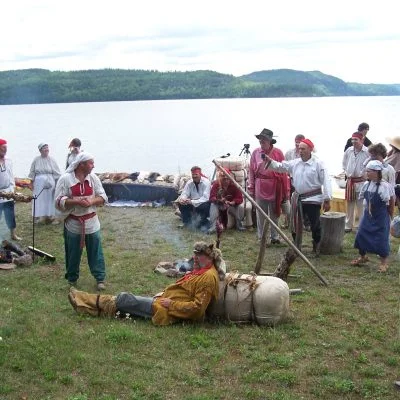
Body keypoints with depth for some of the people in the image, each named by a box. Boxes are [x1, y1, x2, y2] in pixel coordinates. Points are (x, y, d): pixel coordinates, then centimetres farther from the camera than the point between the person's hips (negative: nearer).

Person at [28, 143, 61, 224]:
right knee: (39, 200, 4)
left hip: (50, 183, 0)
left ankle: (50, 216, 9)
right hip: (39, 184, 0)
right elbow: (32, 172, 5)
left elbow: (56, 173, 0)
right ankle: (38, 216, 10)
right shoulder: (36, 160, 0)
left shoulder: (51, 160, -1)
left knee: (49, 199, 4)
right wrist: (31, 182, 4)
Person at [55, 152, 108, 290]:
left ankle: (100, 278, 15)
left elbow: (102, 197, 2)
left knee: (96, 251, 5)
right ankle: (72, 278, 26)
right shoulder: (65, 179, -10)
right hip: (73, 223, -2)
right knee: (73, 253, 10)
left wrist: (91, 202, -17)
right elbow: (59, 201, -12)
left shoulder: (93, 178, 0)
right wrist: (77, 201, -23)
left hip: (91, 222, 2)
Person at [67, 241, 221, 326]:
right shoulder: (200, 270, 12)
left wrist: (172, 304, -19)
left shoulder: (209, 277, -18)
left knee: (125, 299, -7)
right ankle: (85, 302, 6)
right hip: (165, 300, 9)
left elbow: (198, 307, -23)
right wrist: (165, 293, 12)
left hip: (168, 311, -9)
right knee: (127, 298, 3)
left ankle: (84, 303, 4)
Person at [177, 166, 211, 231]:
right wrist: (181, 199, -32)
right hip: (192, 203, 5)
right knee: (181, 205, -18)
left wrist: (192, 202, -37)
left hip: (203, 203, -5)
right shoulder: (189, 183, -3)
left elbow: (205, 198, -27)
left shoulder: (206, 182, -18)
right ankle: (187, 223, 1)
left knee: (204, 206, -37)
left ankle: (204, 224, -11)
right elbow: (184, 194, -5)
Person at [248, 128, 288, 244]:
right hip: (260, 188, 1)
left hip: (275, 188, -1)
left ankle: (274, 237, 22)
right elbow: (251, 171, 3)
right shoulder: (256, 153, 1)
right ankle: (261, 237, 17)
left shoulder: (277, 153, -4)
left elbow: (283, 171, -3)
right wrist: (251, 188, 0)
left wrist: (285, 190, -4)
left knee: (274, 214, 11)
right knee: (261, 214, 7)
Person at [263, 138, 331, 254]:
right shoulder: (294, 163, 4)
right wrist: (269, 161, -13)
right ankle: (296, 246, 29)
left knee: (315, 224, 3)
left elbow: (326, 181, -12)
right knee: (295, 223, 12)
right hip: (297, 198, 5)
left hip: (313, 198, -5)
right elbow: (280, 166, 6)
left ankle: (316, 247, 22)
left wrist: (327, 199, -14)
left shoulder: (318, 163, -11)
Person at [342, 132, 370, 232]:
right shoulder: (349, 151, 3)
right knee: (349, 205, 15)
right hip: (350, 181, 6)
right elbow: (344, 163, 18)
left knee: (361, 205, -2)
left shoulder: (367, 152, -15)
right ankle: (348, 226, 25)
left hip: (361, 181, -6)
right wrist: (346, 173, 11)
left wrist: (364, 174, -10)